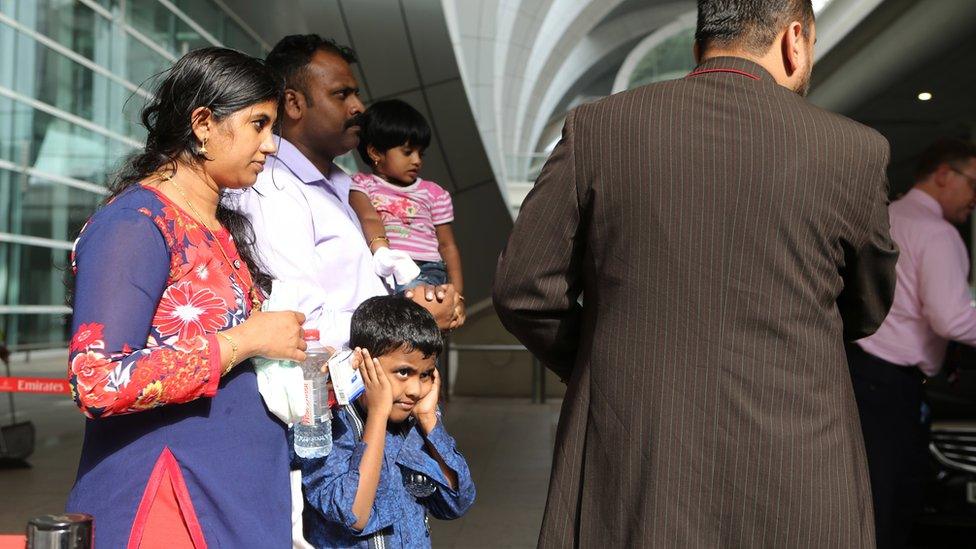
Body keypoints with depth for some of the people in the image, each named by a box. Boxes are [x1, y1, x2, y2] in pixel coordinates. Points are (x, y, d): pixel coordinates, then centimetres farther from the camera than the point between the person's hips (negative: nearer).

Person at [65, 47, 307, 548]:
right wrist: (247, 339, -20)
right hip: (165, 505, -9)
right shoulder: (133, 225, -15)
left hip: (244, 498, 9)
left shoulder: (225, 228, 12)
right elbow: (98, 384, -25)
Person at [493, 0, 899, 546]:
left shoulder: (597, 128, -4)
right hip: (795, 494, 0)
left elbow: (524, 291, -2)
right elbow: (865, 314, 10)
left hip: (629, 483, 0)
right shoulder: (855, 151, -4)